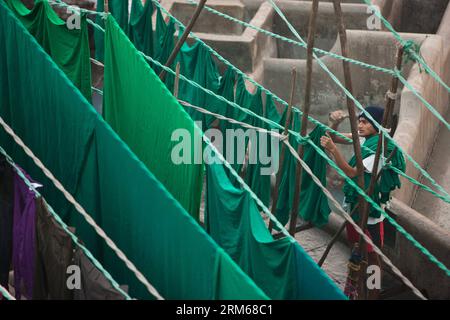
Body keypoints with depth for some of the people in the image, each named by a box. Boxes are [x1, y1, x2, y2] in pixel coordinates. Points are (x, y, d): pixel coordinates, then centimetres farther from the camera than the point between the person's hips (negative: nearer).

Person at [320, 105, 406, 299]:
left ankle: (373, 295, 13)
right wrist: (335, 122, -15)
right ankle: (352, 289, 34)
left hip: (370, 210, -8)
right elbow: (334, 137, 7)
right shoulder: (364, 139, 0)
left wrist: (333, 149, -36)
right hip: (355, 204, 8)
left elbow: (352, 173, -27)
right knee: (357, 249, 20)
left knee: (371, 255, 2)